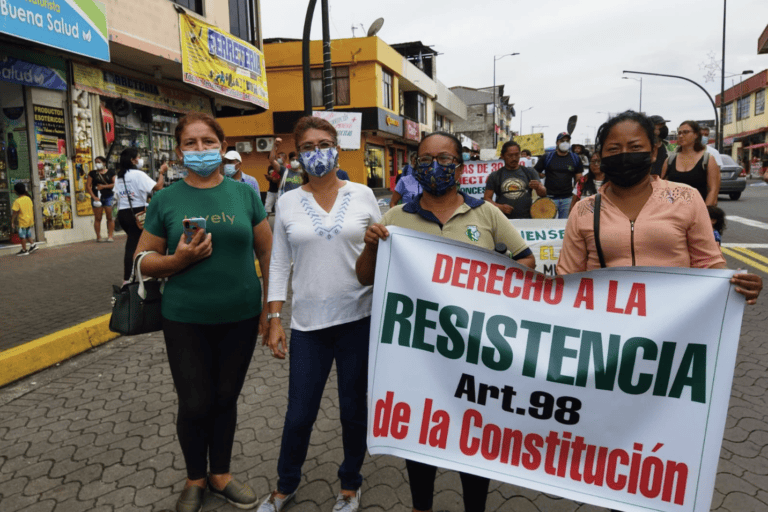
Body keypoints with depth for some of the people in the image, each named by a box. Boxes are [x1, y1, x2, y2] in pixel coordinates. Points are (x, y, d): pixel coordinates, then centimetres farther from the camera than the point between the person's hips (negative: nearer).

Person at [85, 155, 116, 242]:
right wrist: (94, 197, -7)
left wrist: (104, 186, -9)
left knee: (110, 217, -5)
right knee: (97, 218, 0)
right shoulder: (92, 173, 8)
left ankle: (110, 236, -1)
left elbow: (115, 184, -1)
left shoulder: (111, 172, 7)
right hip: (97, 198, 1)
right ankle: (98, 237, 4)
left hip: (109, 197, 0)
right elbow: (88, 186, 4)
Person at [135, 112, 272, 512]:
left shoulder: (244, 194, 1)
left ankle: (220, 474, 36)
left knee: (225, 399, 15)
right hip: (185, 321, -1)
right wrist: (177, 259, -17)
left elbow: (267, 252, 4)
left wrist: (270, 305, 0)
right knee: (195, 405, 6)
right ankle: (195, 479, 33)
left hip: (241, 317, 1)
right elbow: (144, 261, 3)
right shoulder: (165, 200, -1)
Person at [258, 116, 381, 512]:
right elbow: (279, 263, 6)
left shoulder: (362, 195, 1)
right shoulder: (288, 202, 4)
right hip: (307, 322, 1)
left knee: (354, 409, 12)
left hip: (358, 318, 0)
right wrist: (274, 318, 2)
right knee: (299, 414, 7)